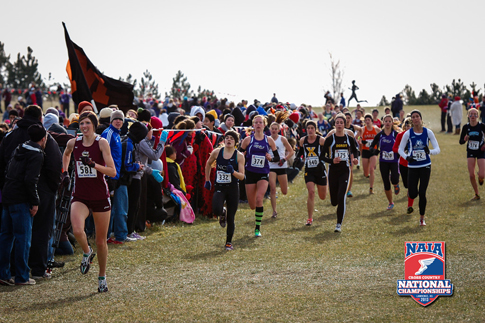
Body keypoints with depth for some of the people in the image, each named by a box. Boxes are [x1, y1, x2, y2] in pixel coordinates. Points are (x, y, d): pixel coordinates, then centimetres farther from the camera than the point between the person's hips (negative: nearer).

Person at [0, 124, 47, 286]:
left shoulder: (19, 150, 14)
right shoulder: (37, 154, -11)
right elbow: (30, 180, -20)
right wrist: (35, 202, -14)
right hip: (21, 200, -8)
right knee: (23, 237, -2)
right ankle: (22, 277, 2)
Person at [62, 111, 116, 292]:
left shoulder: (102, 143, -8)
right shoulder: (73, 143, 2)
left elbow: (112, 172, -13)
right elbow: (66, 154, 29)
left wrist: (93, 164, -25)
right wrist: (65, 172, 18)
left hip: (100, 196, -1)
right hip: (80, 196, 1)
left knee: (101, 241, 6)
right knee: (77, 230, -27)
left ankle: (102, 277, 27)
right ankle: (87, 253, 7)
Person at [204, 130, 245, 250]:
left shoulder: (239, 156, -4)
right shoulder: (216, 152, 0)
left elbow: (242, 176, -6)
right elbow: (208, 164, 19)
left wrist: (233, 172, -25)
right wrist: (207, 180, 18)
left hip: (233, 189, 0)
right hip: (219, 187, 1)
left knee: (231, 218, 2)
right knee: (216, 210, -25)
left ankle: (229, 242, 21)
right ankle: (223, 213, 14)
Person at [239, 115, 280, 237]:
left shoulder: (269, 140, 2)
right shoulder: (248, 139, 0)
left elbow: (277, 157, 7)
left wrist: (270, 158, -12)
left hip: (263, 173, -1)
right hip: (250, 173, 1)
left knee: (259, 198, -22)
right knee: (252, 205, 3)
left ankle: (258, 228, -11)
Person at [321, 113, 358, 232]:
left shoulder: (349, 139, 1)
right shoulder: (330, 139, -4)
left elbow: (355, 151, 19)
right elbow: (323, 156, -2)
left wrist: (354, 159, -1)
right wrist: (332, 160, -19)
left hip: (345, 170, 0)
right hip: (333, 170, 0)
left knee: (341, 197, -14)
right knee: (334, 201, 7)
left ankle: (339, 224, -5)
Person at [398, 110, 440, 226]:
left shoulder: (428, 132, -2)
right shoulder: (408, 134, -3)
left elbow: (437, 149, -2)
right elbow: (400, 149, 5)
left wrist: (429, 151, -24)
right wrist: (407, 157, -15)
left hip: (425, 166, 0)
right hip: (413, 167, 0)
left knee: (422, 193, -5)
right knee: (412, 194, -7)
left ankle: (422, 218, 11)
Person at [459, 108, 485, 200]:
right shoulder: (466, 127, -5)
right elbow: (461, 141, 0)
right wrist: (465, 139, -22)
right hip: (470, 152, 2)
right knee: (471, 175, -3)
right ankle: (477, 195, 14)